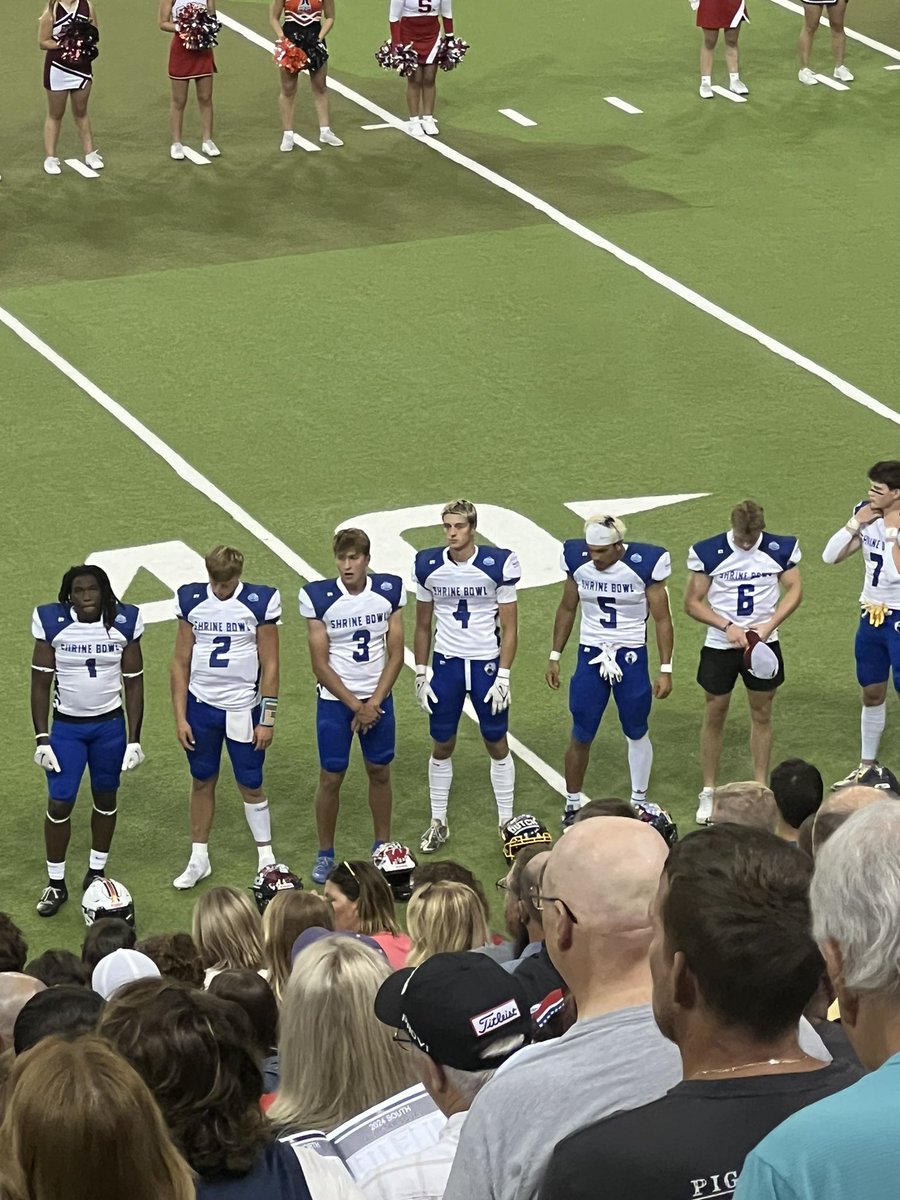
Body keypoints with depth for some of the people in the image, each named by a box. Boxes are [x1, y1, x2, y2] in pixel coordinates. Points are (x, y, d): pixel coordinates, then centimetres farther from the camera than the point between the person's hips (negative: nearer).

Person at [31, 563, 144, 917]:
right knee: (59, 804, -3)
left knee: (106, 798, 11)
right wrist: (41, 739, -8)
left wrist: (134, 739, -2)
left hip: (110, 725, 1)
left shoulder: (124, 623, -8)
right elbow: (40, 685, -5)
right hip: (66, 727, -1)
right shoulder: (52, 623, -12)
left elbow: (134, 683, -1)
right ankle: (56, 884, 10)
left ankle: (96, 873, 28)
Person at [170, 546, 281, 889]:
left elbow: (269, 666, -4)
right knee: (202, 781, 11)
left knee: (250, 784, 4)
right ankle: (198, 858, 23)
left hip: (243, 708, -2)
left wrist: (267, 719, -6)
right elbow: (181, 663, 4)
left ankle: (266, 857, 17)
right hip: (201, 705, 2)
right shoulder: (191, 601, -2)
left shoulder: (259, 602, -9)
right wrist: (180, 718, 0)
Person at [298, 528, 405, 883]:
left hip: (378, 698, 2)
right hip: (334, 700, -2)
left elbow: (396, 656, -3)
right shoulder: (318, 598, -13)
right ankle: (325, 855, 16)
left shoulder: (389, 591, -6)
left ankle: (382, 847, 27)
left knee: (379, 772, 11)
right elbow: (320, 665, -10)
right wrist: (357, 706, -12)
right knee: (331, 777, 2)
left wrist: (374, 702, -11)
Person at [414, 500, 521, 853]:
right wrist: (421, 675, 4)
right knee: (442, 746, 9)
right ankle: (438, 822, 22)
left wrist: (503, 676, -10)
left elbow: (509, 627, -6)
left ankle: (506, 821, 18)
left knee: (497, 744, 7)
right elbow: (422, 627, 7)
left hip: (487, 664, -2)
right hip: (446, 664, 2)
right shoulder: (428, 567, -4)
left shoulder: (498, 565, -11)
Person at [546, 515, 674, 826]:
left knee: (637, 733, 12)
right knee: (581, 736, 4)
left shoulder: (644, 564, -16)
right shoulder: (577, 560, -8)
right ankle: (573, 805, 19)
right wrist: (554, 657, 10)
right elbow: (567, 609, 8)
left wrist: (666, 669, -7)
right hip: (590, 657, 2)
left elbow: (662, 619, -6)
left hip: (631, 659, -2)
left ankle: (639, 802, 28)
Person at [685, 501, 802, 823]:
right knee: (714, 717, 5)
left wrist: (769, 625, -15)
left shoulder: (781, 549, -7)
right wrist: (727, 626, -20)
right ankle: (708, 793, 15)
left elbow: (794, 590, 0)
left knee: (762, 715, 10)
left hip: (763, 644, 1)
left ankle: (761, 788, 21)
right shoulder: (708, 553, -13)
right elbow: (692, 602, -7)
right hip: (719, 646, -1)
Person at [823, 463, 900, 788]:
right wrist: (856, 523, -9)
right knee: (872, 693, 18)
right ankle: (867, 766, 31)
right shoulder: (867, 514, 2)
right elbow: (830, 555, 1)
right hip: (871, 616, 7)